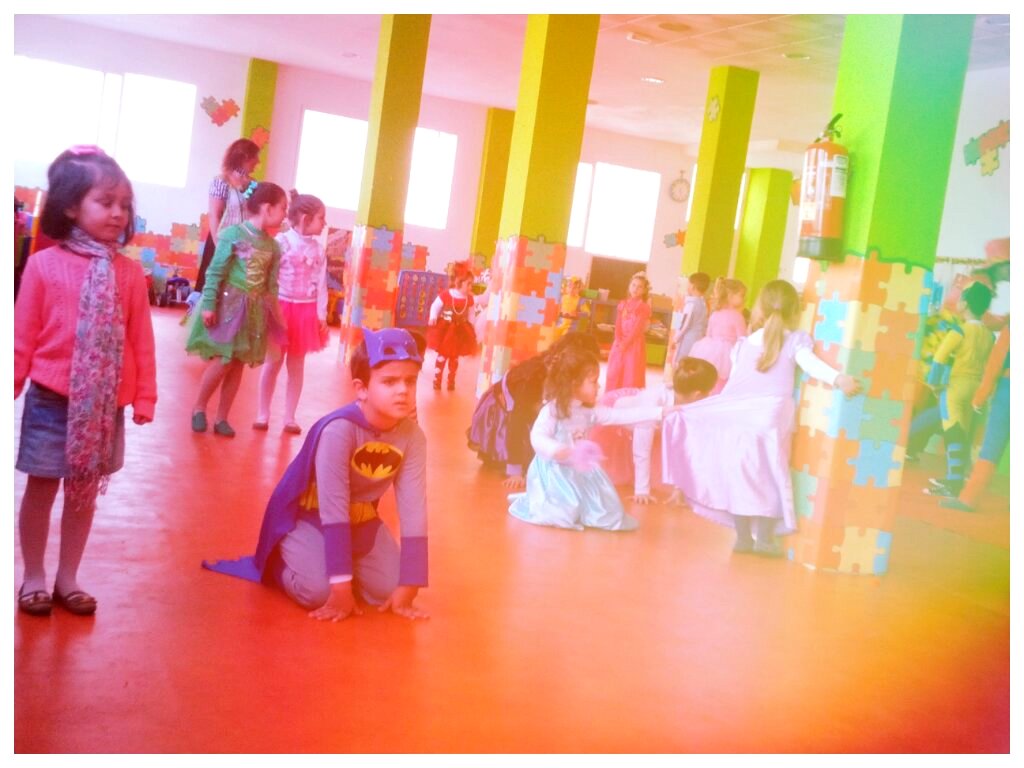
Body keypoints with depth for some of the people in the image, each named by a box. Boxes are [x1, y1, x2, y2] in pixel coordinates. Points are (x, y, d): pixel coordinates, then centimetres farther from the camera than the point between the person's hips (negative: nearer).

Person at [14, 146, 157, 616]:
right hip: (51, 401, -2)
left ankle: (67, 578, 28)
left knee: (85, 492, 13)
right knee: (41, 489, 10)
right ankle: (34, 577, 27)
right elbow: (23, 337, -3)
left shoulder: (129, 272, -2)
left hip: (104, 404, 2)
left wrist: (144, 396, 2)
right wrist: (11, 388, -1)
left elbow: (140, 340, 1)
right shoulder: (44, 265, -7)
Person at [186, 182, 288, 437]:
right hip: (228, 304, -6)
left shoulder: (273, 246, 6)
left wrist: (275, 314, 10)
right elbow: (215, 272, -11)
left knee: (238, 364, 7)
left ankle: (221, 418, 17)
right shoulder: (233, 234, -11)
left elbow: (272, 284, 11)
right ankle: (198, 407, 14)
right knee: (223, 360, -7)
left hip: (254, 310, 6)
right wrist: (208, 304, -15)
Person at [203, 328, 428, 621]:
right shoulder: (339, 430, -32)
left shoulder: (412, 437, -17)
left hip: (360, 520, 5)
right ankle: (279, 564, 8)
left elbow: (414, 512, -17)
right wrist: (341, 585, -32)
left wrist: (408, 586, -19)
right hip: (308, 517, -5)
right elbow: (333, 511, -32)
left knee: (390, 588, -10)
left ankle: (341, 561, 19)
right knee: (319, 591, -26)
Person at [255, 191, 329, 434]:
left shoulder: (318, 250, 5)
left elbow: (321, 284, 5)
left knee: (296, 366, 9)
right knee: (273, 363, 6)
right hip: (281, 308, -4)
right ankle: (263, 413, 17)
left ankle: (289, 417, 16)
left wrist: (321, 315, 1)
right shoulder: (281, 242, -9)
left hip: (306, 312, 4)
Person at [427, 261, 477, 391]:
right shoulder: (445, 294, -16)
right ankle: (437, 380, 13)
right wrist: (433, 318, -21)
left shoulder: (469, 299, -3)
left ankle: (451, 381, 24)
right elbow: (435, 307, -7)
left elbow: (471, 315, 8)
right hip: (445, 330, -3)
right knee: (442, 355, 3)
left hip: (460, 332, 3)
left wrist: (471, 329, 7)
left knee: (454, 357, 12)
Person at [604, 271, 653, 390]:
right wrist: (619, 341, -11)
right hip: (619, 343, 5)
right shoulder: (622, 304, 10)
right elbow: (618, 324, 4)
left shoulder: (644, 307, -6)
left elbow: (638, 328, -12)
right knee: (614, 373, 8)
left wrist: (626, 343, -18)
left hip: (634, 344, -5)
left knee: (631, 375, -4)